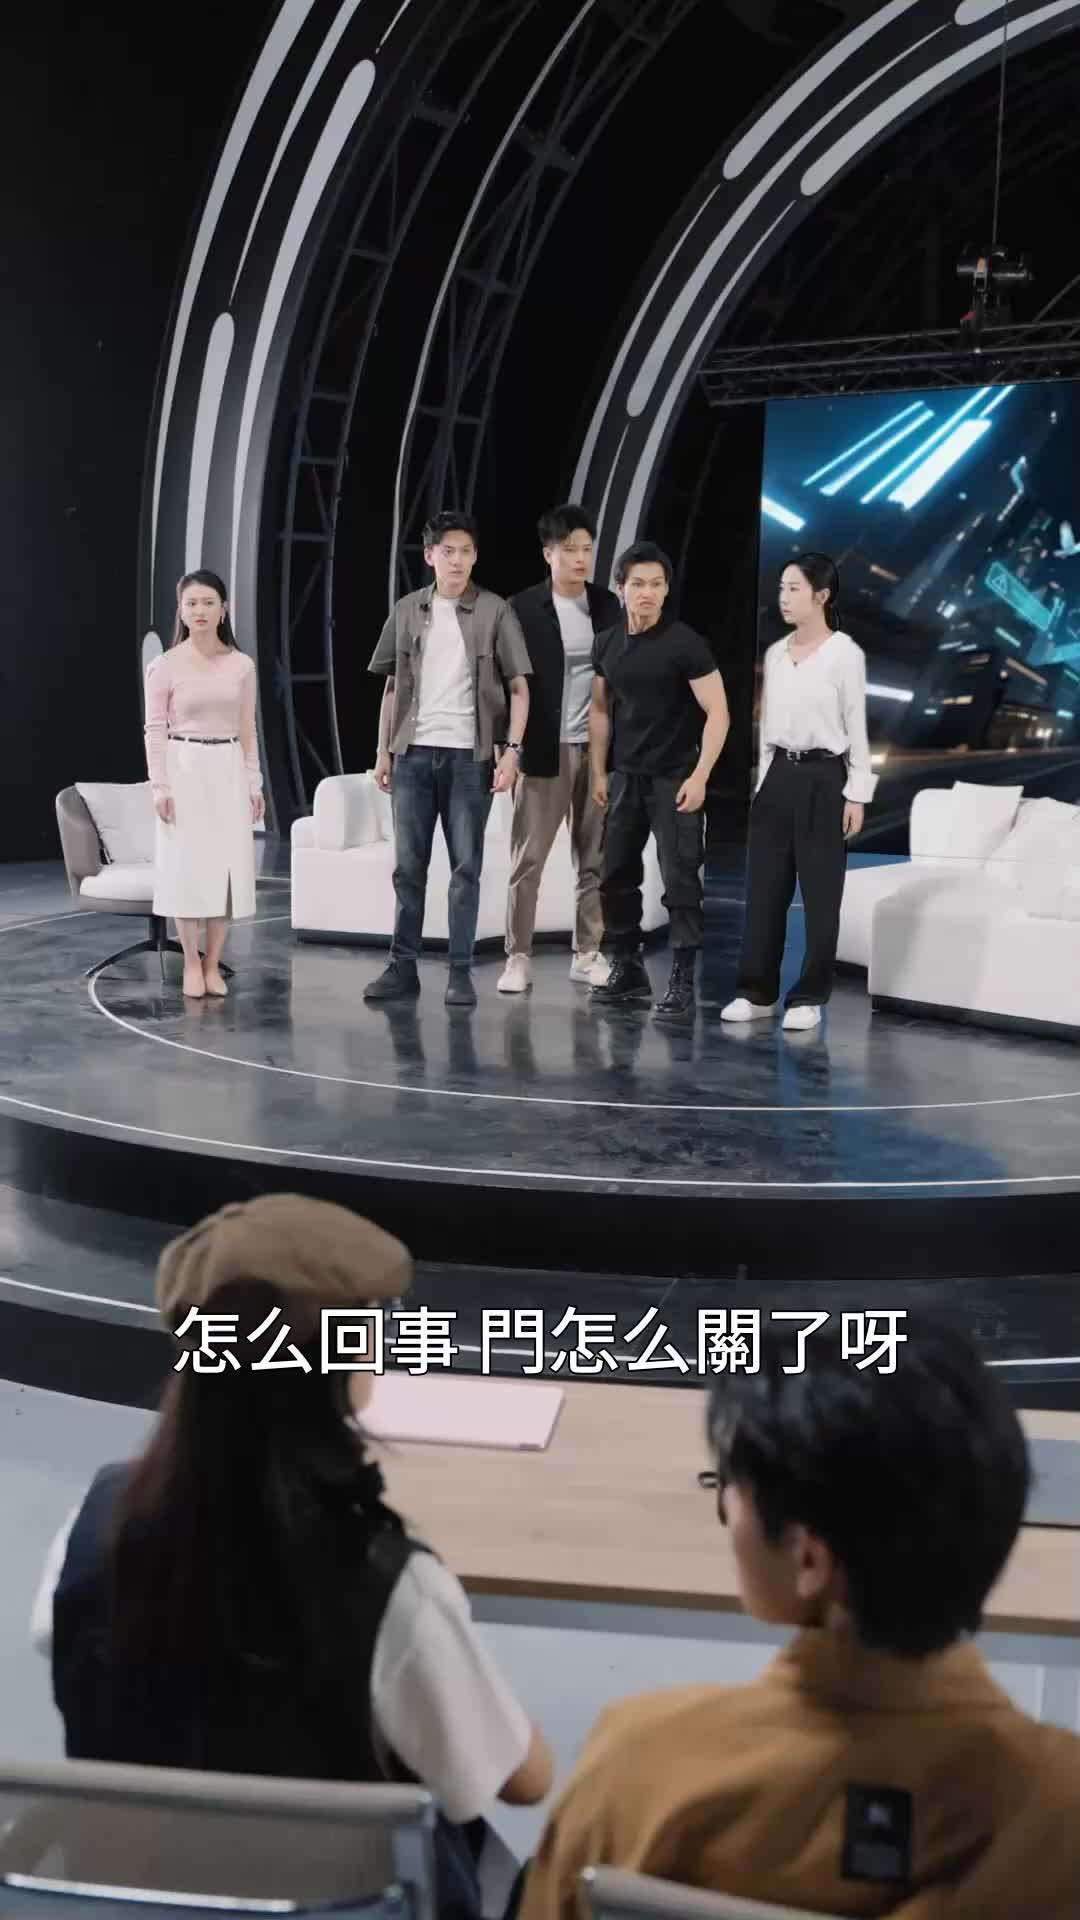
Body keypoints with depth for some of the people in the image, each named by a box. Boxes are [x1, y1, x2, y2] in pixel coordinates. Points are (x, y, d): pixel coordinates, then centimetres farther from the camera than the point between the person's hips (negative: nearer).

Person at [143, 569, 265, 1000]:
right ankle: (191, 962, 11)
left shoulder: (241, 665, 6)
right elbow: (155, 729, -3)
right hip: (184, 768, -3)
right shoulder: (165, 665, -2)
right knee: (186, 865, -1)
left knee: (227, 866, 1)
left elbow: (246, 728, 10)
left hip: (228, 771, 3)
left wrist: (254, 781, 6)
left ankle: (213, 964, 9)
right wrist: (160, 785, -11)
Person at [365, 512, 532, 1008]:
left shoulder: (495, 612, -1)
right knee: (407, 866, 5)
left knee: (466, 867, 2)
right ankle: (403, 966, 13)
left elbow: (518, 687, -1)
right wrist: (383, 751, 8)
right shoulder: (407, 611, 8)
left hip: (469, 756, -3)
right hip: (414, 754, 3)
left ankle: (460, 971, 8)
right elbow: (392, 686, 13)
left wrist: (511, 750, -11)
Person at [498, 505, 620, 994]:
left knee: (595, 859, 7)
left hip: (599, 748, 3)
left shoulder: (608, 605, 7)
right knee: (527, 860, -1)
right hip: (544, 750, -3)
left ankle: (588, 954, 16)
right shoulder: (523, 608, -4)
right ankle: (518, 958, 5)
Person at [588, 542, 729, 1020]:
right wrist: (598, 773, 10)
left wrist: (700, 777, -21)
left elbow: (717, 713, -15)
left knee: (680, 881, -6)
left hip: (675, 780, -6)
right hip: (626, 777, 6)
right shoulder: (607, 644, 5)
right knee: (617, 876, 10)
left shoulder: (685, 643, -13)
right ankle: (628, 971, 21)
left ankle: (682, 983, -2)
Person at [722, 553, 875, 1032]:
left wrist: (857, 794, -10)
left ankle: (809, 997, 10)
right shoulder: (775, 654, 9)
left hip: (822, 779, -6)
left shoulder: (844, 653, -8)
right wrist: (762, 781, 13)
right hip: (779, 777, 6)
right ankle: (758, 991, 15)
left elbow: (857, 728, -8)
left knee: (820, 892, 2)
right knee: (764, 886, 7)